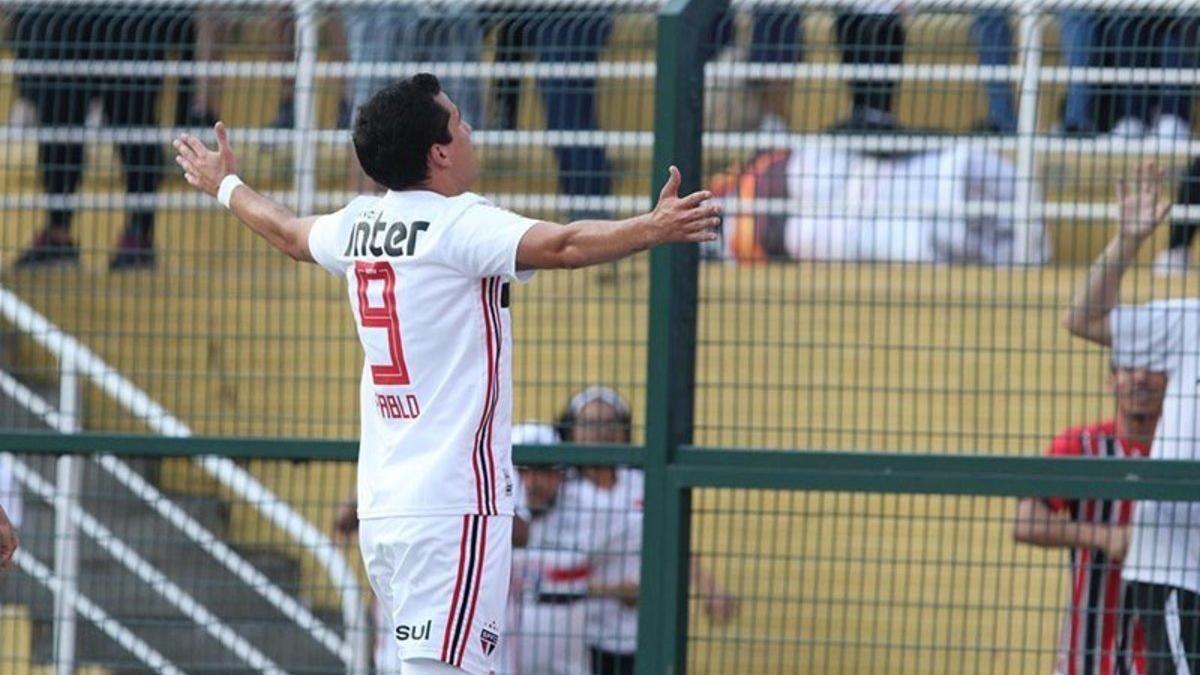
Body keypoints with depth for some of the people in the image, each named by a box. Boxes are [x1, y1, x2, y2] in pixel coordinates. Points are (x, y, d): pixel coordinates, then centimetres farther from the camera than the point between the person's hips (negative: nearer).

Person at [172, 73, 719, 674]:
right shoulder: (460, 225, -11)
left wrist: (227, 187, 52)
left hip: (380, 506, 8)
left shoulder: (358, 226, 11)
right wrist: (653, 229, -38)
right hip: (453, 505, -8)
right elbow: (562, 246, -28)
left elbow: (287, 232, 33)